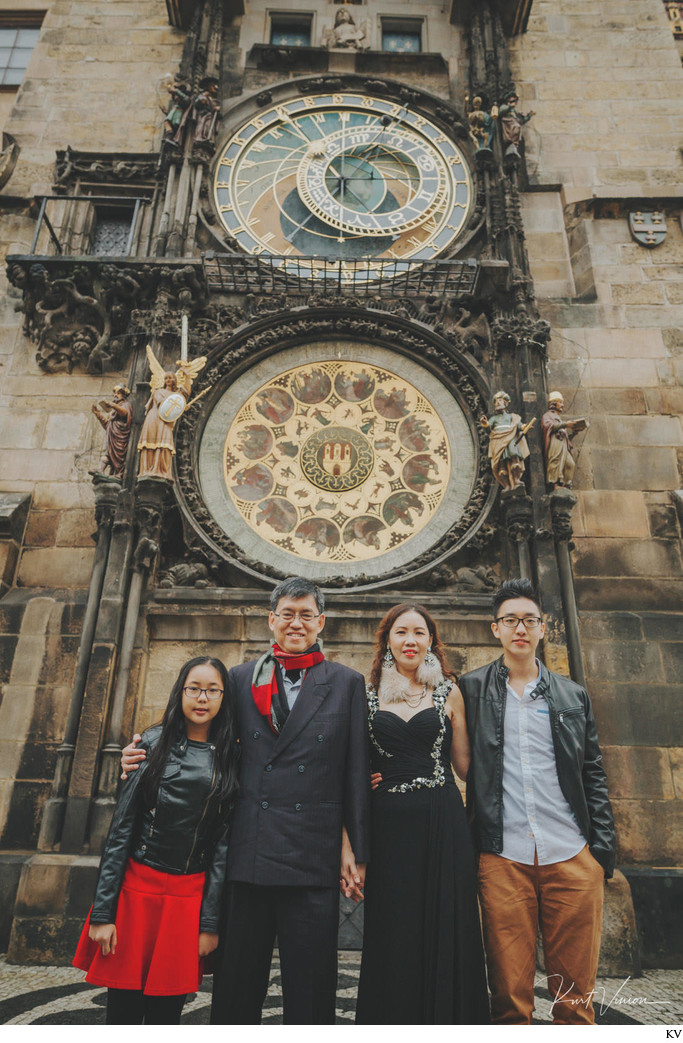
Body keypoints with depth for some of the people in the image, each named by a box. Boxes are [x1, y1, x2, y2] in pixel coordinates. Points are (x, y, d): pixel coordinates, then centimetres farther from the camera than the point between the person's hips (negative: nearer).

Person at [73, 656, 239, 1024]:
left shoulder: (231, 760, 0)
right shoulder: (153, 743, -2)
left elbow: (223, 842, 0)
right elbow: (121, 828, -2)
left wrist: (210, 922, -2)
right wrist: (103, 911, -5)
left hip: (189, 894, 1)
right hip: (136, 886, -1)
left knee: (165, 1013, 10)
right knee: (122, 1011, 7)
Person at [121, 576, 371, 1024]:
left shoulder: (347, 682, 3)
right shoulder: (242, 677, 8)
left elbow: (357, 770, 1)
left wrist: (357, 848, -1)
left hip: (314, 852, -2)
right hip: (249, 850, 2)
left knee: (310, 983, 10)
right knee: (237, 978, 14)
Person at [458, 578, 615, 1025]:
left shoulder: (573, 696, 12)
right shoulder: (472, 689, 6)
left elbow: (594, 775, 12)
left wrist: (603, 847, 4)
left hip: (572, 858, 2)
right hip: (503, 858, -1)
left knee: (576, 995, 7)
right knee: (509, 995, 3)